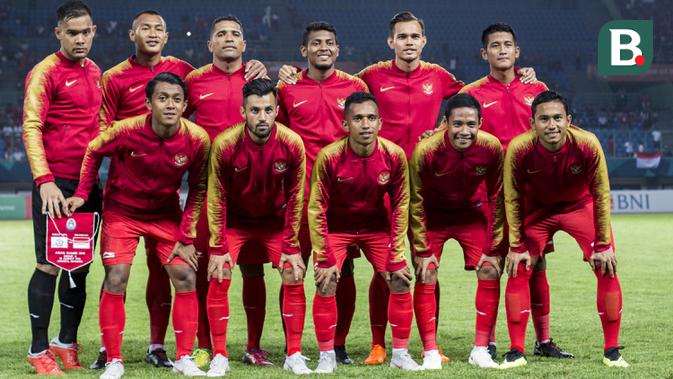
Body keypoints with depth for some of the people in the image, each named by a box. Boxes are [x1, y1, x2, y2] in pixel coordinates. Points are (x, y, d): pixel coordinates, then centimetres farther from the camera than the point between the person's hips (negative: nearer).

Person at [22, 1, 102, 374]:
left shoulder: (95, 72, 14)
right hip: (56, 183, -7)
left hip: (88, 182, 7)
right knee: (50, 265, -4)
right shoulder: (44, 73, -7)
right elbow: (31, 128, -13)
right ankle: (38, 351, 4)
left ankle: (67, 343, 20)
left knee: (80, 266, 10)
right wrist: (44, 180, -21)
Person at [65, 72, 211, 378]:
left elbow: (198, 189, -6)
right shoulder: (126, 130, -24)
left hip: (167, 214, 2)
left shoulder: (197, 139, -19)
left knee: (186, 278, -4)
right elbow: (94, 152, -2)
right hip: (121, 212, -2)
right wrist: (82, 194, -8)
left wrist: (186, 237, -7)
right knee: (116, 280, -11)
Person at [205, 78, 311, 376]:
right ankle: (219, 357, -1)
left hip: (276, 221, 1)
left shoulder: (292, 144, -22)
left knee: (294, 278, -7)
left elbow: (295, 197, -10)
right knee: (219, 278, -12)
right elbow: (216, 199, -14)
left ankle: (294, 355, 6)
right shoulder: (224, 144, -25)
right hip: (234, 220, -1)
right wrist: (217, 248, -13)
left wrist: (291, 247, -9)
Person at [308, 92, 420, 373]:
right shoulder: (329, 157, -26)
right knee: (326, 284, -14)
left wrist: (396, 257, -9)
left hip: (377, 227, 2)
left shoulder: (394, 155, -20)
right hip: (336, 228, -2)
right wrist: (324, 259, -17)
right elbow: (317, 209, -17)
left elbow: (400, 206, -9)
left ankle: (400, 354, 11)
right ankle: (327, 356, 2)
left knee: (401, 282, -5)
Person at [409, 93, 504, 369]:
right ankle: (430, 352, -3)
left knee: (490, 271, -7)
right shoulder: (425, 151, -29)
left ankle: (480, 350, 3)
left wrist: (493, 249, -9)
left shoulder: (492, 148, -24)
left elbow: (496, 199, -11)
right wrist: (422, 250, -14)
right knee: (426, 275, -12)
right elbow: (416, 202, -16)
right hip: (432, 215, -2)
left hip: (472, 214, 2)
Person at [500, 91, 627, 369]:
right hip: (536, 208, 0)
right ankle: (516, 351, 2)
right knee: (518, 270, -11)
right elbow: (512, 200, -13)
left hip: (580, 206, 0)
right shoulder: (518, 149, -29)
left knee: (607, 269, -10)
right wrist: (516, 246, -10)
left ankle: (612, 351, 4)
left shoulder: (588, 144, -30)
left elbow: (601, 195, -16)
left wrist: (603, 245, -12)